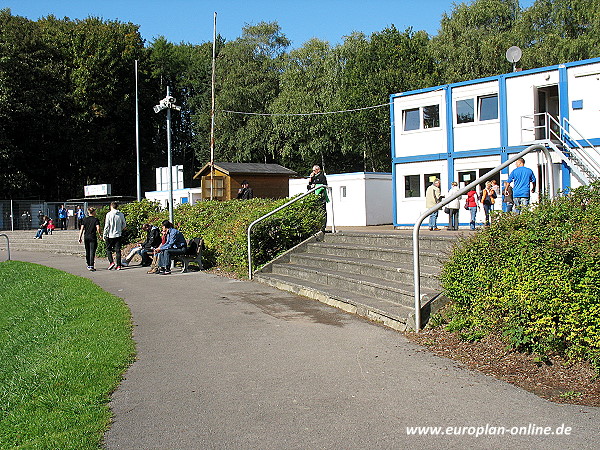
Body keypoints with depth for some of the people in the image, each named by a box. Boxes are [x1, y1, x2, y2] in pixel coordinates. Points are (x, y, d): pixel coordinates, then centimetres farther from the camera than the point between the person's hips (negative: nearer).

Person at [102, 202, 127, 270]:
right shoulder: (121, 214, 1)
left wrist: (104, 234, -1)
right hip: (118, 235, 3)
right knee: (118, 250, 7)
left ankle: (111, 262, -5)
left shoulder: (109, 214, -9)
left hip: (110, 235, -3)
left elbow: (107, 226, -9)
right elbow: (124, 224, 9)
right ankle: (118, 265, 5)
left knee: (108, 249, 11)